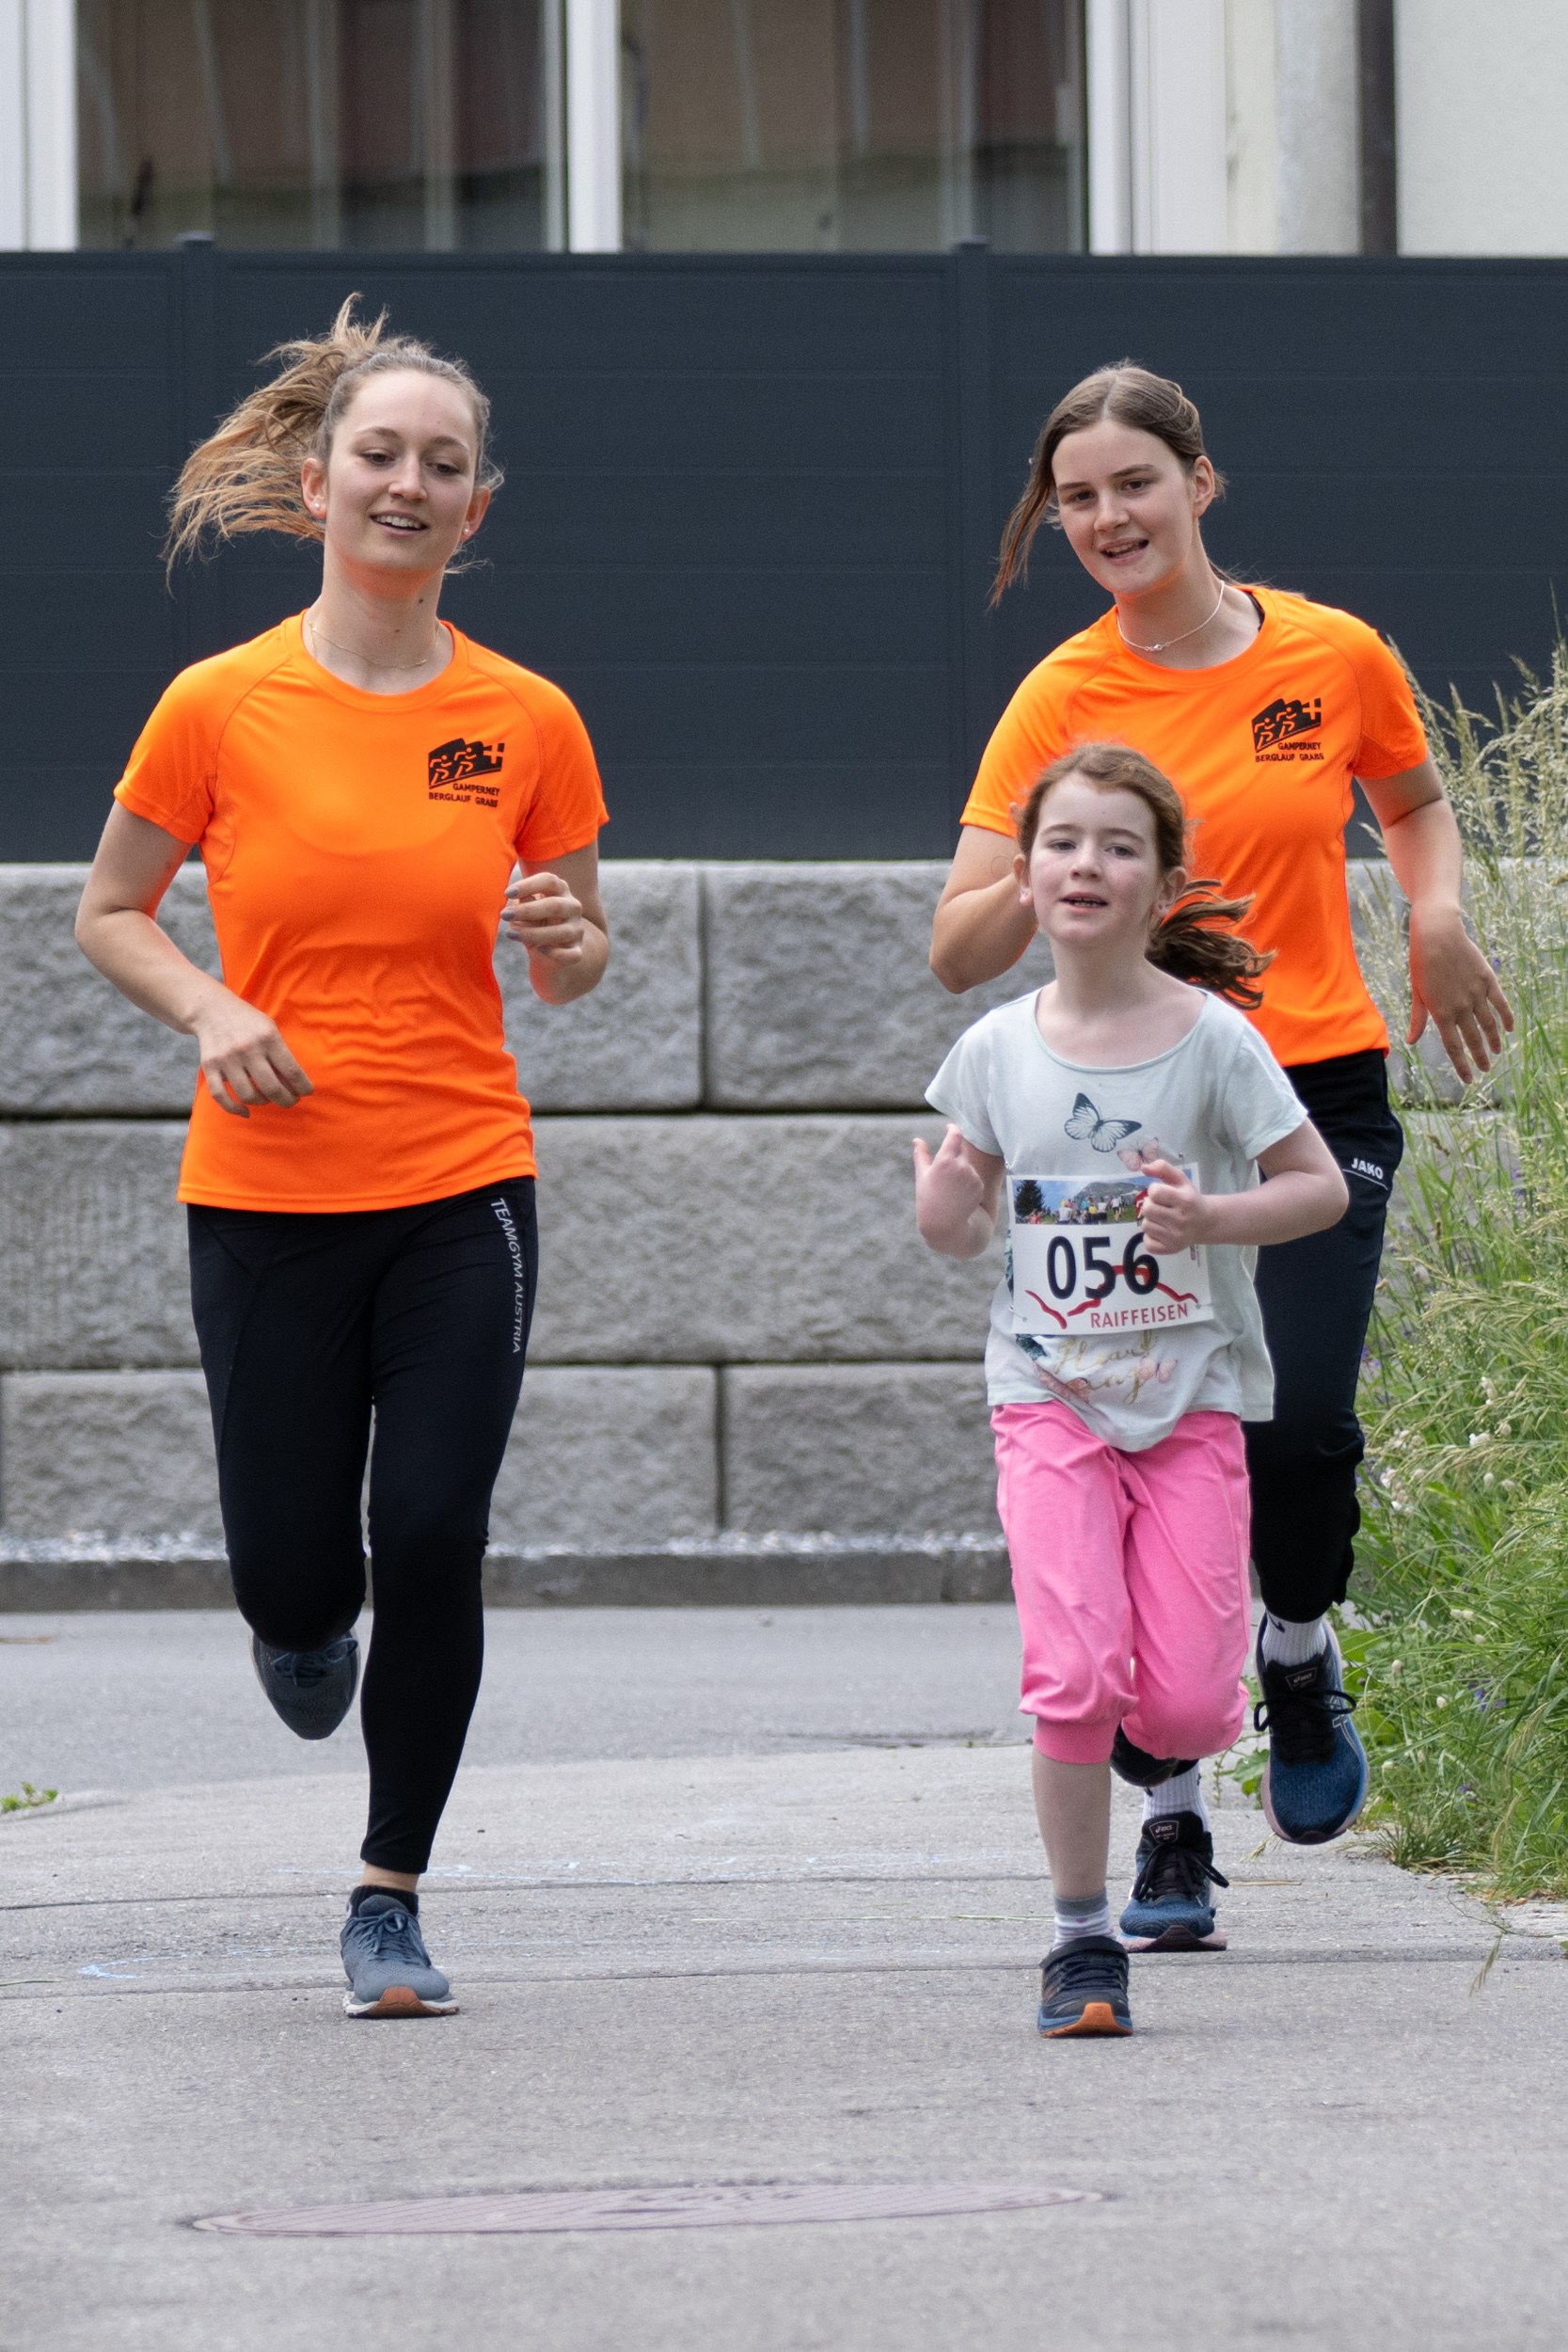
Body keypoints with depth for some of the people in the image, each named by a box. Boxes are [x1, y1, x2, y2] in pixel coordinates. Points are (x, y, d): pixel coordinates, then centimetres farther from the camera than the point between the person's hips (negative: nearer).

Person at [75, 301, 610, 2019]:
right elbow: (109, 910, 7)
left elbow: (571, 966, 12)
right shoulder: (222, 708, -4)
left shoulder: (526, 722, 1)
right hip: (267, 1195, -1)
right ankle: (302, 1621, 42)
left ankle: (391, 1895, 9)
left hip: (462, 1187, 1)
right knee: (294, 1573, 2)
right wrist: (212, 1010, -11)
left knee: (432, 1544, -8)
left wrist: (570, 942, -11)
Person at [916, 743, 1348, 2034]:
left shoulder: (1213, 1041, -7)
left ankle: (1174, 1795, 32)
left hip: (1190, 1395, -1)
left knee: (1187, 1698, -6)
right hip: (1050, 1395, 1)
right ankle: (1082, 1937, 0)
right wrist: (944, 1210, -13)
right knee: (1073, 1673, -15)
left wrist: (1213, 1217, -21)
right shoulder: (997, 1051, 1)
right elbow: (966, 1225, 11)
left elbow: (1322, 1188, -3)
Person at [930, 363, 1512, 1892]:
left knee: (1299, 1420, -17)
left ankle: (1298, 1652, 15)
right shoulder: (1063, 699, -2)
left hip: (1318, 1091, 0)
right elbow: (958, 954, -5)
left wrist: (1436, 922, 5)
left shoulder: (1335, 657, 2)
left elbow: (1414, 803, 24)